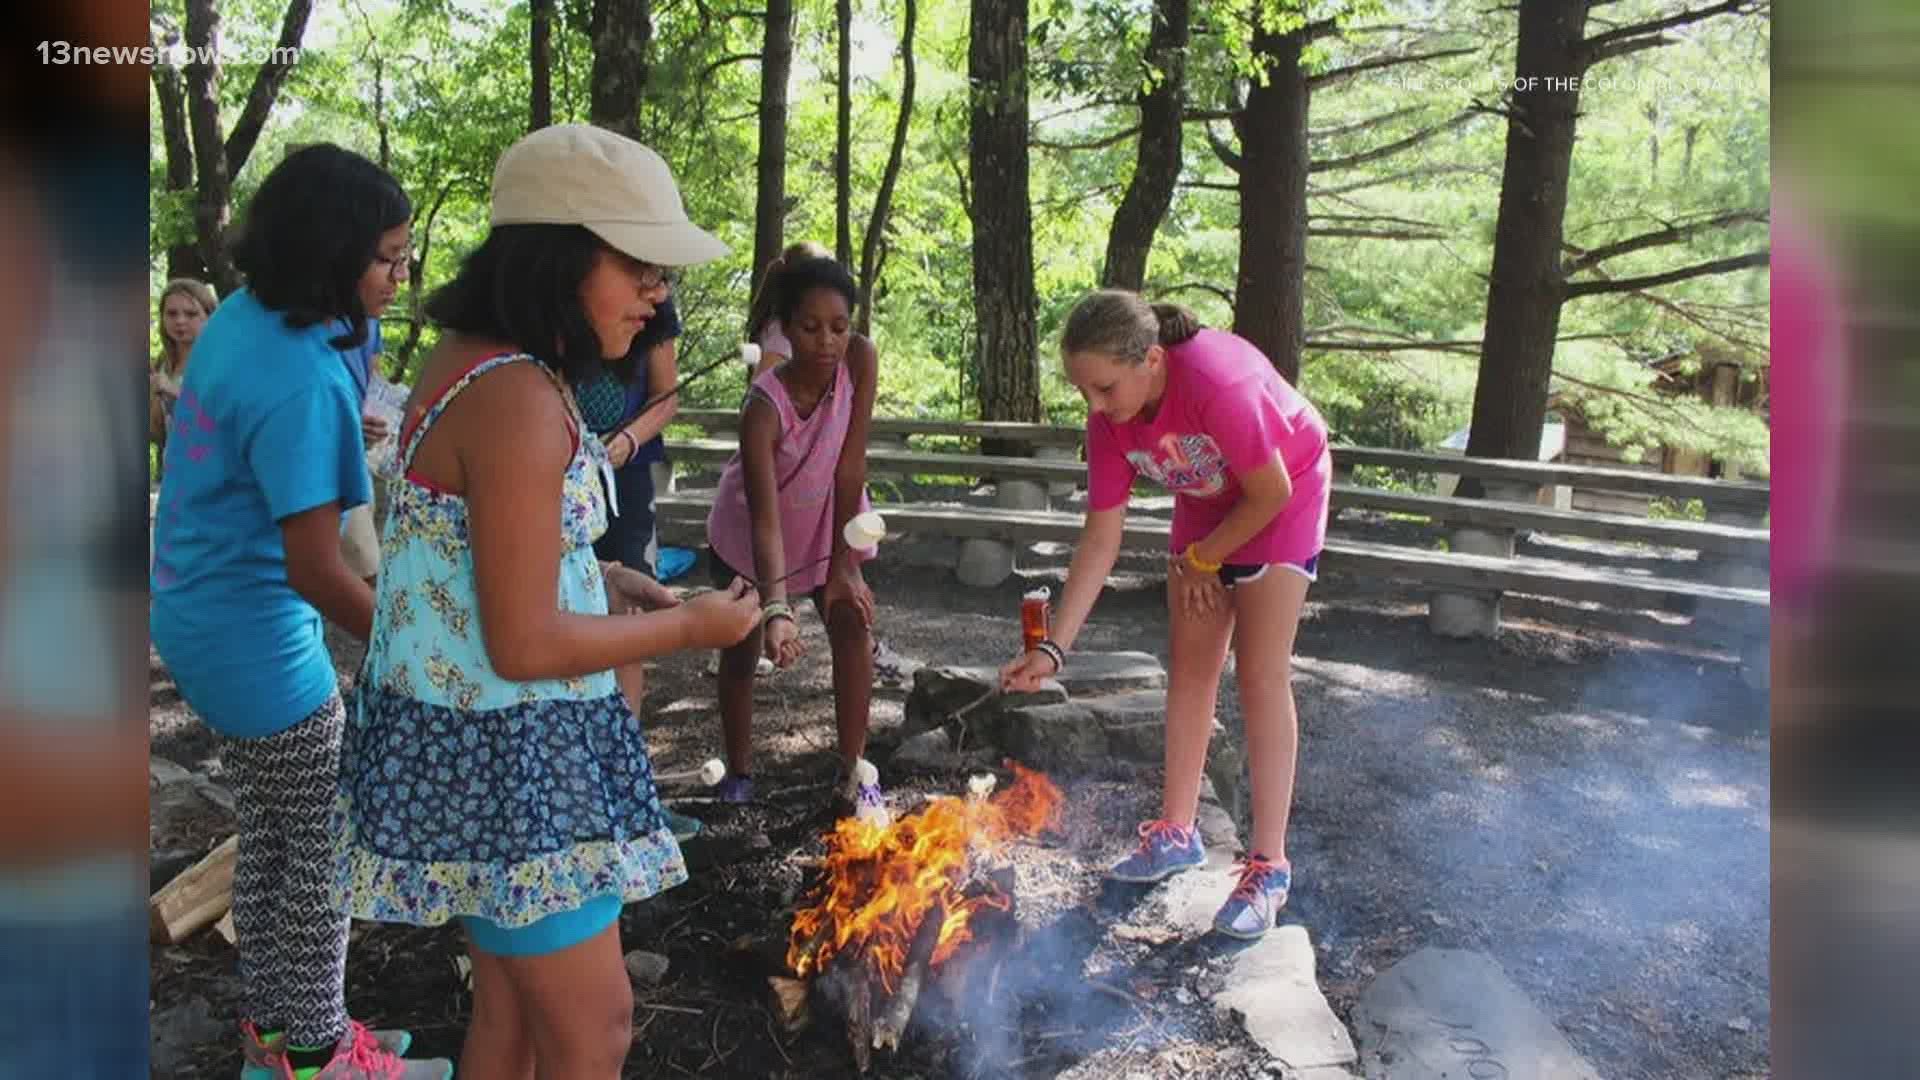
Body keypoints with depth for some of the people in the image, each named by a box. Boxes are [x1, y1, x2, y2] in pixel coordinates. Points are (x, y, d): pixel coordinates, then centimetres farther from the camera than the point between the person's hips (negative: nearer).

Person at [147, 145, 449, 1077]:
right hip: (258, 641, -9)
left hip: (202, 615, 9)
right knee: (323, 852, 7)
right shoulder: (302, 382, -28)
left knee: (268, 836, 21)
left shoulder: (239, 317, 0)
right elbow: (315, 573, -26)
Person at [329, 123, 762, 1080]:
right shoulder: (518, 401, -25)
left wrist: (604, 580, 7)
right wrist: (690, 626, -12)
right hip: (501, 747, -10)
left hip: (463, 735, 10)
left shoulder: (471, 359, 7)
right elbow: (525, 645, -24)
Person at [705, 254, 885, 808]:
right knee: (742, 650, 4)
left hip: (828, 517, 2)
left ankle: (851, 770, 5)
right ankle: (738, 774, 22)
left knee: (854, 627, -8)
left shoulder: (860, 360, -27)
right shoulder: (764, 407, -35)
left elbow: (851, 467, -23)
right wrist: (777, 608, -51)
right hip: (752, 531, -2)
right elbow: (765, 521, -39)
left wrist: (842, 565, -20)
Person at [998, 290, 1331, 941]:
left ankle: (1268, 866, 1)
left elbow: (1272, 492, -25)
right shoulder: (1110, 417, -19)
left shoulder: (1218, 382, -39)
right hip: (1207, 501, 6)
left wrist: (1202, 558, -12)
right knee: (1190, 665, 9)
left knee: (1261, 675, -8)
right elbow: (1101, 539, -15)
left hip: (1284, 497, -6)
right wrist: (1054, 650, -20)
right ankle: (1176, 832, 23)